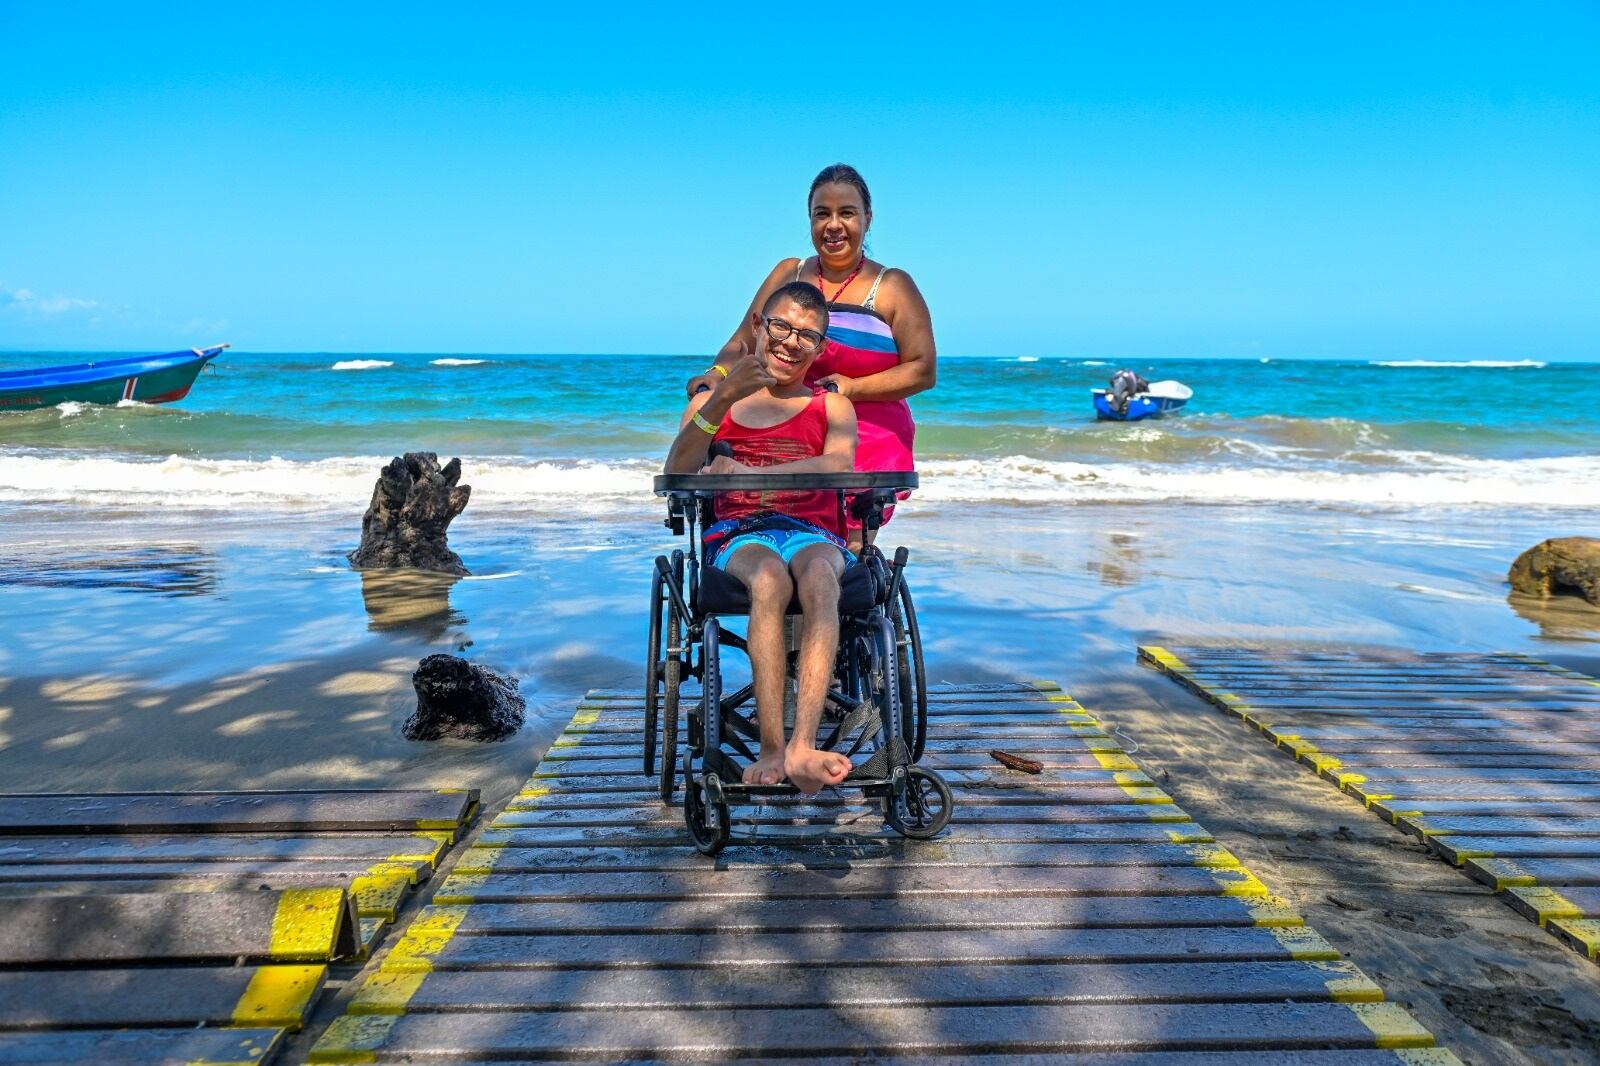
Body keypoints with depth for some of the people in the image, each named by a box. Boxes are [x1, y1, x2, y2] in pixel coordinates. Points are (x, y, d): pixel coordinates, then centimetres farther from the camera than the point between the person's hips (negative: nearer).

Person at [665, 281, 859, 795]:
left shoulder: (833, 407, 20)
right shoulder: (711, 401, 20)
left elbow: (839, 466, -5)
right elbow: (677, 472, -1)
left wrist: (748, 473, -19)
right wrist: (725, 397, -15)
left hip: (814, 534, 0)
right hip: (738, 536, 0)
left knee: (817, 577, -37)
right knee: (769, 578, -37)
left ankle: (801, 747, -49)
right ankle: (772, 747, -42)